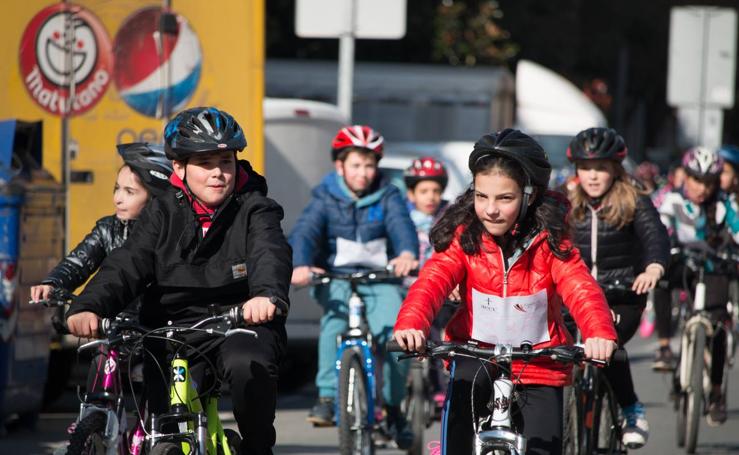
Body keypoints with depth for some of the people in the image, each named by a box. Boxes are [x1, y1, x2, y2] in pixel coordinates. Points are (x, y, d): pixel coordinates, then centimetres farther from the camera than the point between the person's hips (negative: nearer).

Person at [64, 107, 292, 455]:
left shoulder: (254, 209, -2)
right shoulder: (163, 214, 4)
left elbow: (270, 254, -22)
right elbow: (127, 264, -9)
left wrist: (267, 293, -47)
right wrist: (89, 306, -29)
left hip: (242, 324, -2)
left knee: (248, 366, -34)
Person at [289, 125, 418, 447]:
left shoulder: (387, 196, 4)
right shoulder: (325, 197, 2)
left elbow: (401, 225, -16)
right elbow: (304, 232, -14)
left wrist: (407, 254, -40)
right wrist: (300, 265, -37)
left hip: (380, 278, 1)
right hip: (335, 276, -1)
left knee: (394, 332, -23)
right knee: (336, 317, -33)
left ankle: (393, 407, -3)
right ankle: (327, 396, -27)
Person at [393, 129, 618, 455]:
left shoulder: (549, 242, -10)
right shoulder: (463, 238, -8)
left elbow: (581, 289, -24)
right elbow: (431, 283, -23)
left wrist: (599, 333, -46)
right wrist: (409, 326, -45)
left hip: (539, 367, 0)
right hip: (477, 356, 0)